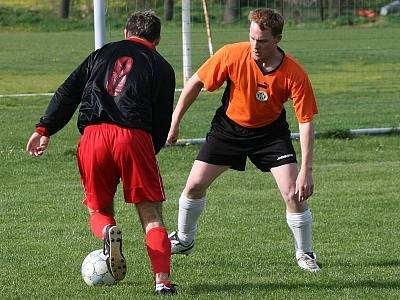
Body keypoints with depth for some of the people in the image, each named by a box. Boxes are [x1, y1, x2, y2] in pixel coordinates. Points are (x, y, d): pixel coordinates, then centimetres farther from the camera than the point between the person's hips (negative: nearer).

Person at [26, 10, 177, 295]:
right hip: (134, 137, -2)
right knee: (152, 217, 4)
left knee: (99, 211, 17)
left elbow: (68, 92, 15)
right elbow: (162, 122, 11)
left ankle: (108, 231, -18)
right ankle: (163, 280, -13)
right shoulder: (161, 68, 16)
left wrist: (45, 129, 14)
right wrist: (149, 151, 24)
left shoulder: (103, 53, 23)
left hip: (93, 135, 2)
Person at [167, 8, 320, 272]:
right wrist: (175, 123, -5)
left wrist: (306, 171, -27)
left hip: (270, 131, -1)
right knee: (195, 185, -1)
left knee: (295, 194, -14)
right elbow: (196, 83, -10)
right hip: (229, 126, 1)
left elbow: (306, 121, -22)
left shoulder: (294, 74, -28)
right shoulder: (232, 55, -26)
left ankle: (305, 254, 9)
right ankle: (184, 240, 27)